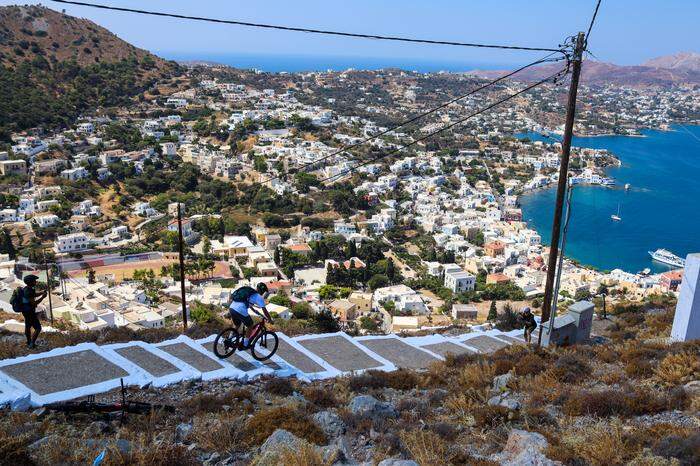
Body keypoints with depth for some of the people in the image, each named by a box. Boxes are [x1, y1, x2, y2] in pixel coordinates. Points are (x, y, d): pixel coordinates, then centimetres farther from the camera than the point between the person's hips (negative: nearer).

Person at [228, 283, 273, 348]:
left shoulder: (248, 291, 26)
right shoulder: (259, 297, 4)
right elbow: (264, 310, 3)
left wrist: (253, 310, 56)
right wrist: (270, 319, 16)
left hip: (231, 308, 7)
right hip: (240, 311, -7)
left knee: (237, 326, 30)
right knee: (250, 326, 16)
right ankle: (245, 345, 20)